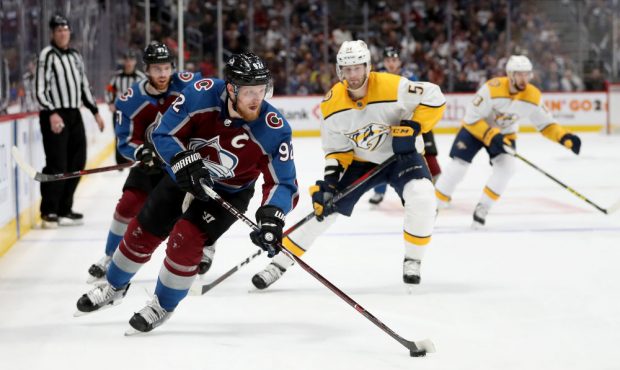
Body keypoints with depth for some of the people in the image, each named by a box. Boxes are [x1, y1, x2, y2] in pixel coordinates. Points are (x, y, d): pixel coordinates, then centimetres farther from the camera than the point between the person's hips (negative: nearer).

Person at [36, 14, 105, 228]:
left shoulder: (75, 57, 16)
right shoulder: (47, 55, -7)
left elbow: (84, 86, 23)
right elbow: (41, 90, -14)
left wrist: (95, 112, 19)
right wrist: (52, 114, -25)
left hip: (74, 114, 8)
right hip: (54, 116, -8)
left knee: (77, 163, 8)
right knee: (57, 165, -11)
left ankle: (64, 209, 17)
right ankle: (49, 213, -5)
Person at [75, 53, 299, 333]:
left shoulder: (274, 129, -31)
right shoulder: (203, 95, -29)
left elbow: (282, 182, -24)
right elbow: (164, 134, -18)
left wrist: (271, 218, -41)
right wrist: (185, 164, -34)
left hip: (228, 192, -2)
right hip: (185, 173, 2)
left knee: (185, 241, -18)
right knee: (142, 233, 9)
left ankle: (163, 307, 9)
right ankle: (114, 288, 38)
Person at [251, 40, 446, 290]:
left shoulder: (391, 87, -27)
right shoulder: (332, 104, -14)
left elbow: (434, 97, -19)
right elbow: (336, 149, -4)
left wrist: (411, 128, -28)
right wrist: (330, 180, -18)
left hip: (401, 155, -3)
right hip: (362, 161, 3)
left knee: (421, 197, -31)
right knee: (325, 207, -3)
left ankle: (413, 260, -9)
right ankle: (280, 263, 9)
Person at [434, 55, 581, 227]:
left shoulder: (533, 96, -17)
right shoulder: (492, 89, -32)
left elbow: (545, 123, -7)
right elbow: (472, 118, -27)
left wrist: (565, 138, -21)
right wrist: (491, 135, -35)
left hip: (504, 134, 4)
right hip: (475, 128, -4)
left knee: (507, 166, -20)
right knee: (458, 166, -13)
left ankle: (482, 208, -7)